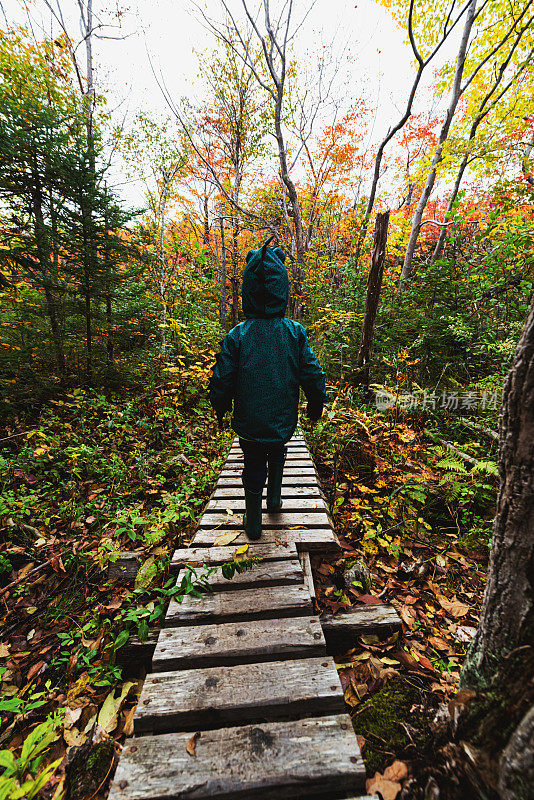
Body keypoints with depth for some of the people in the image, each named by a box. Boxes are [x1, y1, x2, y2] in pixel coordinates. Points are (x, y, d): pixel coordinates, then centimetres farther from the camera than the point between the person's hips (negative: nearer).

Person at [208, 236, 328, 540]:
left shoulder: (236, 336, -14)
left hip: (249, 423, -1)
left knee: (254, 467, 16)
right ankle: (274, 499, 43)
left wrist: (220, 410, 9)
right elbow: (313, 376, -6)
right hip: (284, 421, 2)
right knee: (277, 453, 31)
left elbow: (222, 381, -10)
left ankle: (253, 524, 31)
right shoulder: (296, 333, -11)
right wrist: (316, 405, 12)